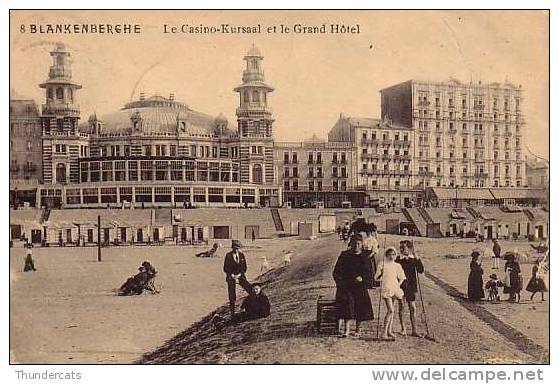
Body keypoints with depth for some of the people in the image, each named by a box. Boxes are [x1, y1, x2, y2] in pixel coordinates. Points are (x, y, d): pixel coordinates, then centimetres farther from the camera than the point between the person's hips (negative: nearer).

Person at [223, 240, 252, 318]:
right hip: (231, 278, -3)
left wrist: (239, 274, -7)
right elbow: (225, 268, -5)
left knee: (251, 290, -13)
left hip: (240, 276, 3)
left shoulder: (241, 255, 5)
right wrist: (232, 275, -13)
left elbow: (244, 267, 8)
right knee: (232, 297, -2)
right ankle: (232, 313, 9)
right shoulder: (228, 256, -5)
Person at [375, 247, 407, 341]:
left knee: (390, 311, 9)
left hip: (394, 289, 5)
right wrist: (380, 273, -19)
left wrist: (398, 285, 5)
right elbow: (376, 278, -1)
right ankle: (385, 332, -12)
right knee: (391, 310, -15)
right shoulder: (383, 265, -1)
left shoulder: (397, 266, 10)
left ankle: (389, 331, 17)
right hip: (386, 289, -5)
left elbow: (402, 278, 19)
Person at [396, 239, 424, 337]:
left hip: (410, 287, 1)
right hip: (400, 286, -1)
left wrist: (417, 260, -18)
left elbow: (421, 270, -7)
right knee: (401, 307, 6)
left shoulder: (414, 259, 1)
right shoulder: (399, 259, -3)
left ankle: (414, 330, 7)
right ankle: (403, 329, 19)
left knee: (412, 308, 2)